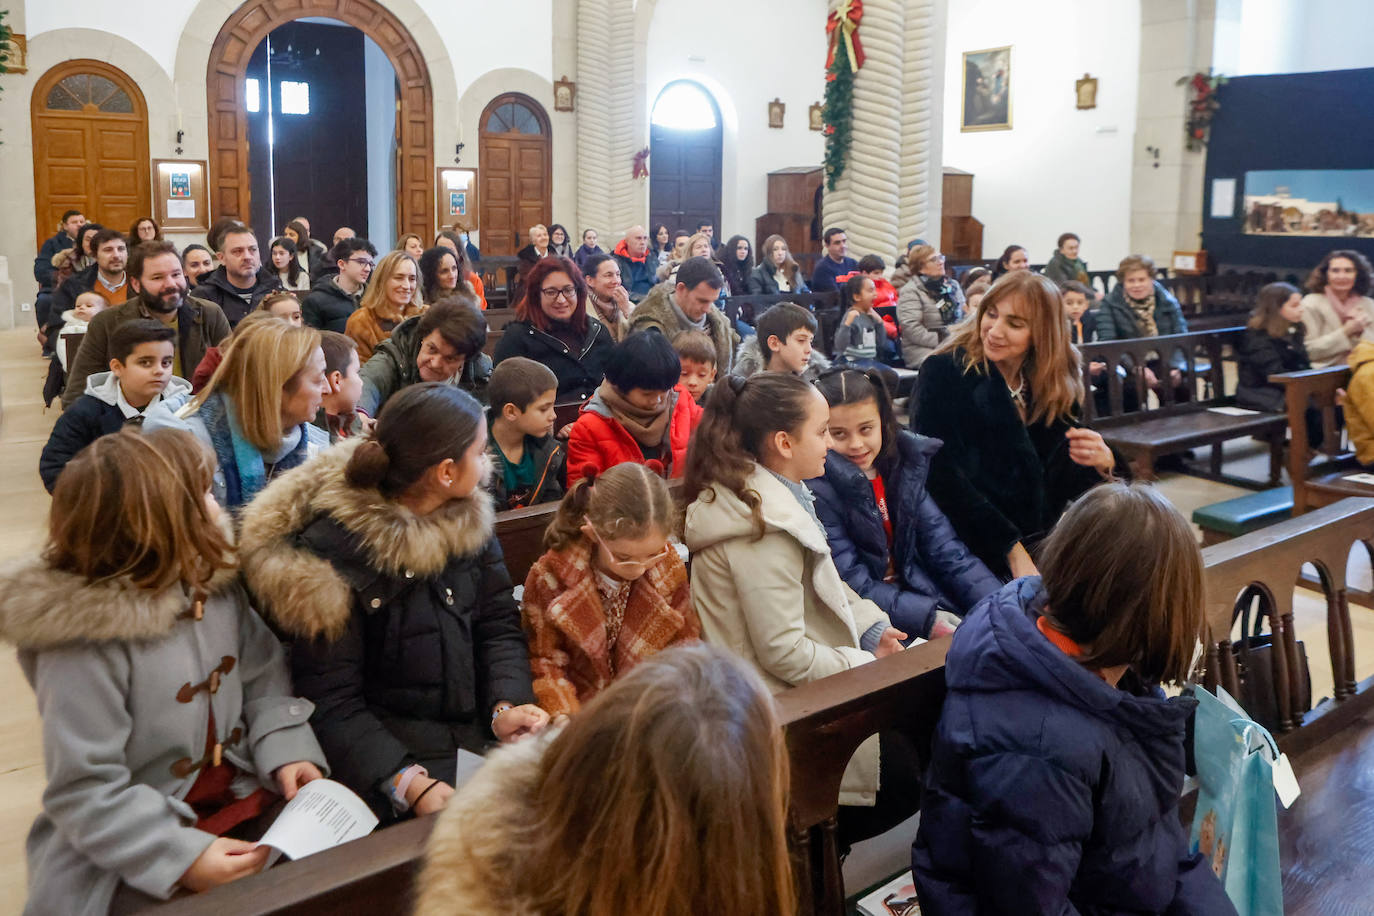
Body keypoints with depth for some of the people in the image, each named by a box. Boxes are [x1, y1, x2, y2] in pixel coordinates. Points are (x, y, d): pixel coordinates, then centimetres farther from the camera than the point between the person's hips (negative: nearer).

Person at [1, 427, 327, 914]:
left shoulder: (214, 582, -1)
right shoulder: (83, 642, -20)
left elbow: (264, 677, 7)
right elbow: (83, 790, -18)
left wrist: (287, 751, -9)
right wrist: (181, 859, -23)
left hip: (246, 802, 6)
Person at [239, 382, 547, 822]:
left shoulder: (469, 520, 2)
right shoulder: (331, 554, -16)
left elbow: (499, 625, 4)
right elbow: (331, 703, -15)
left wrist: (507, 705, -14)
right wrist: (408, 782, -28)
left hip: (483, 737, 5)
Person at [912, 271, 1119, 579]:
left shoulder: (1058, 387, 8)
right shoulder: (944, 371, -7)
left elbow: (1060, 485, 9)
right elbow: (941, 475, -15)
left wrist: (1101, 465, -14)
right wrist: (1012, 550, -18)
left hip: (1040, 548, 6)